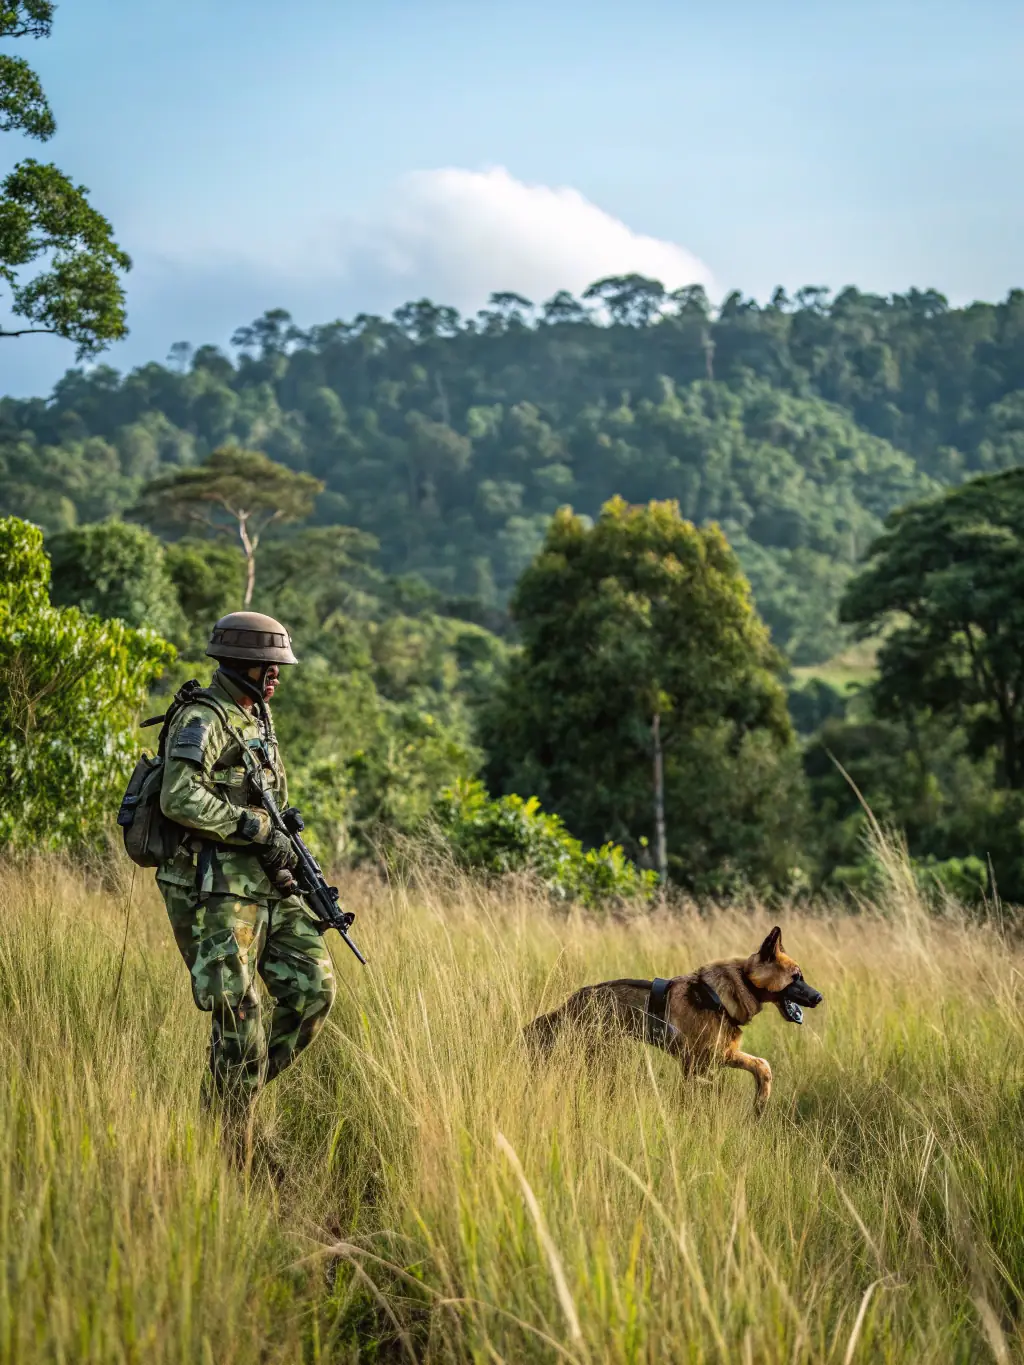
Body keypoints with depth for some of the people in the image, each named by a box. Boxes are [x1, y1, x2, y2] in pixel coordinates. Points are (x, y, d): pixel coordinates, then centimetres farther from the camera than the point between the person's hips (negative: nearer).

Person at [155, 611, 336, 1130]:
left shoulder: (258, 718, 17)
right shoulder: (203, 719, -12)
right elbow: (180, 799, -26)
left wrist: (282, 851, 14)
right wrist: (258, 829, -22)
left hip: (263, 886, 9)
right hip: (214, 892, -9)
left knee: (313, 988, 2)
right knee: (239, 1015, -7)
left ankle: (245, 1085, 16)